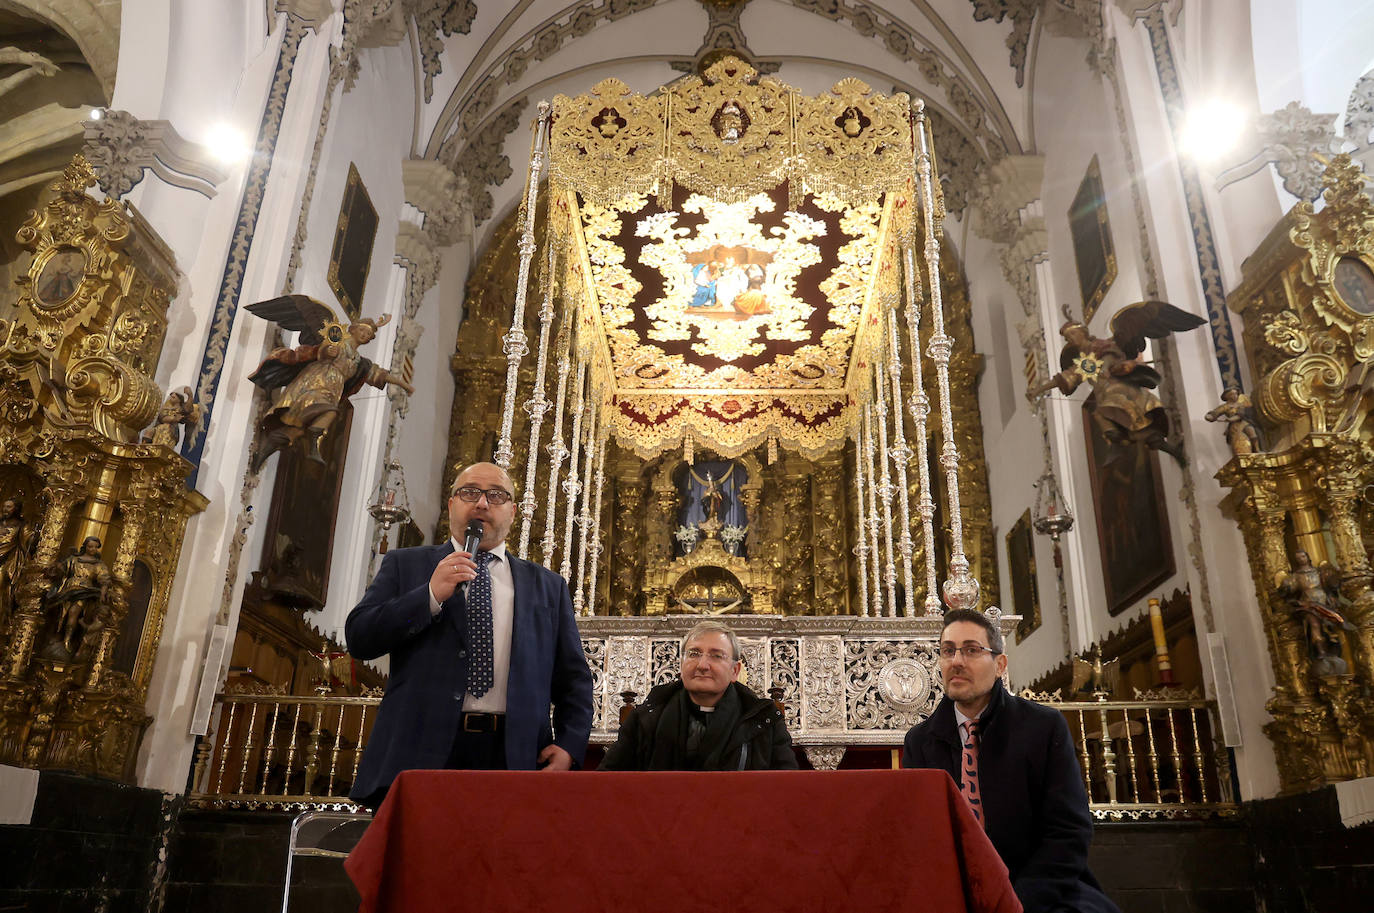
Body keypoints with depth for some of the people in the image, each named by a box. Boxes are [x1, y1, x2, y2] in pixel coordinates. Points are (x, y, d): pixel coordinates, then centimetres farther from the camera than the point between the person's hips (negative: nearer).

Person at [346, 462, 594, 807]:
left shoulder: (548, 585, 16)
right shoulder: (405, 565, 14)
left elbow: (574, 678, 13)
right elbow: (359, 638, 2)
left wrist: (570, 745, -2)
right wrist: (431, 595, -8)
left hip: (514, 755, 1)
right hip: (422, 753, 0)